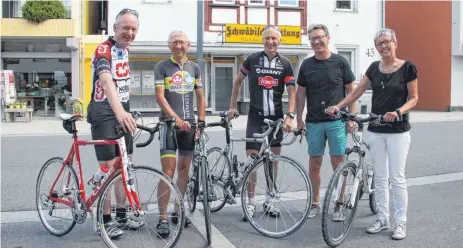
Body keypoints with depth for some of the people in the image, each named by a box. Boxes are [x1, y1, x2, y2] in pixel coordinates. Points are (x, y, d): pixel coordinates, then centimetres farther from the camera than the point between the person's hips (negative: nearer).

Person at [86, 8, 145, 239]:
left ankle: (121, 214, 23)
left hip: (122, 112, 8)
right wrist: (120, 111, -54)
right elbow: (106, 81, -38)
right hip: (104, 113, -8)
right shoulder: (103, 50, -19)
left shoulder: (125, 50, 8)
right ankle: (105, 220, 8)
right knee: (108, 167, -5)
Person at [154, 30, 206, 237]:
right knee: (168, 172, -10)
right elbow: (160, 97, -10)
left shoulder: (194, 67, 11)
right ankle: (163, 219, -5)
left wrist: (201, 122, 3)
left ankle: (177, 212, 23)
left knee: (184, 170, 10)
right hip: (169, 123, -4)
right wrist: (177, 119, -21)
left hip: (189, 124, 5)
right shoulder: (162, 67, -2)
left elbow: (200, 98, 12)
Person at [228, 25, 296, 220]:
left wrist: (289, 115, -15)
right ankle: (250, 202, 4)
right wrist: (233, 106, 10)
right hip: (255, 116, -1)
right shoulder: (252, 59, 0)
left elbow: (292, 92, -2)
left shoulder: (285, 64, 1)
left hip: (276, 117, 2)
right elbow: (238, 81, 11)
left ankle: (269, 200, 21)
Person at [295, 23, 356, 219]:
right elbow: (300, 93, 9)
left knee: (337, 163, 1)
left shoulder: (340, 62, -1)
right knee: (314, 164, 7)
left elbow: (351, 91, 3)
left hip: (337, 121, -2)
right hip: (314, 122, 2)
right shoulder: (306, 65, 5)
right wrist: (299, 119, 4)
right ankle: (315, 204, 19)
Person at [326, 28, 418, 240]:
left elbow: (413, 98, -3)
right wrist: (337, 106, -4)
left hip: (398, 130, -4)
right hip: (375, 130, 4)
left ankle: (401, 222, 10)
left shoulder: (407, 67, -5)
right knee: (379, 177, 9)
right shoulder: (374, 68, 7)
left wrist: (399, 112, -21)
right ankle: (382, 219, 20)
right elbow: (357, 92, 9)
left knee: (397, 178, -2)